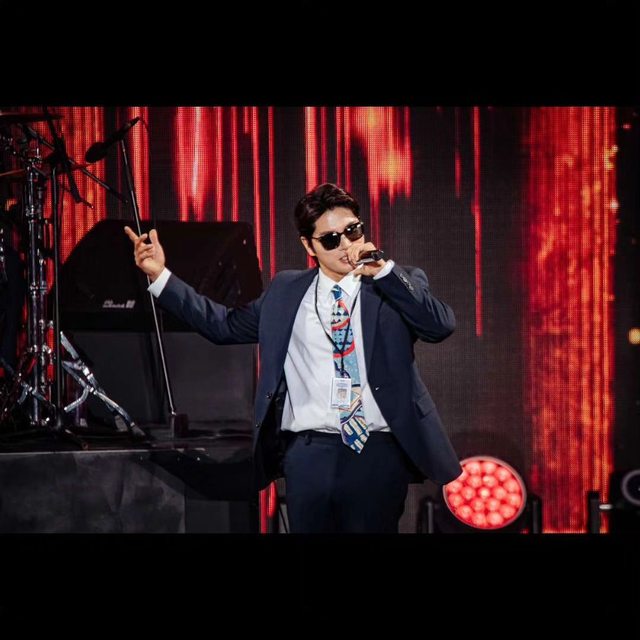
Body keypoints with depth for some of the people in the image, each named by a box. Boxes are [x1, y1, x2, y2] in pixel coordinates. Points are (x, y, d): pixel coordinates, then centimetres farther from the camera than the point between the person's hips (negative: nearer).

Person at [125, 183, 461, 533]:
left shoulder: (399, 284, 6)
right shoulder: (286, 291, 14)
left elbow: (441, 325, -10)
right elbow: (224, 325, 19)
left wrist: (384, 270, -17)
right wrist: (160, 276, 15)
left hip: (377, 454, -2)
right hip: (308, 453, 2)